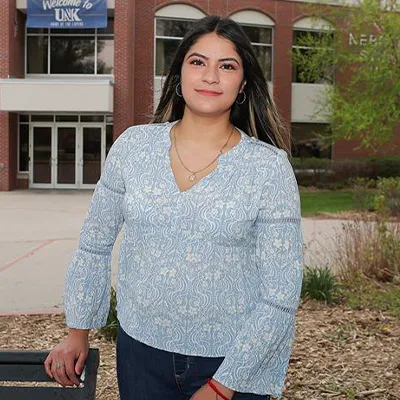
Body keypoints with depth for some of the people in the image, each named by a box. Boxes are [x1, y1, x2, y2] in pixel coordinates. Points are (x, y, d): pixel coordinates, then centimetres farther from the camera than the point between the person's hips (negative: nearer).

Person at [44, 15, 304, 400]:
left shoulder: (270, 167, -13)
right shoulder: (133, 145, -4)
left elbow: (281, 296, -12)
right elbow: (93, 246, 6)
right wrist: (77, 332, 9)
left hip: (231, 360, -2)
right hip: (139, 350, 3)